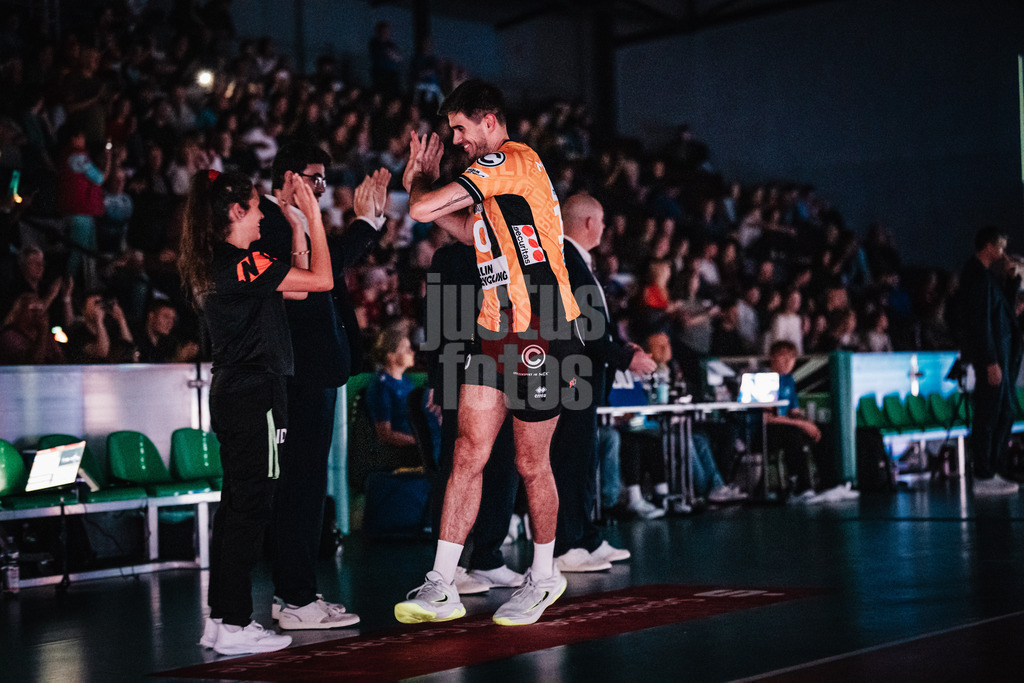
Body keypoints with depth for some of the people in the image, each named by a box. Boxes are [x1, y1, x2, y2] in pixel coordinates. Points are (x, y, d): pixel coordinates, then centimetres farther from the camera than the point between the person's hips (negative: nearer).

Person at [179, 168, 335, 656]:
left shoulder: (210, 265, 14)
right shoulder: (241, 264, -15)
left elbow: (297, 284, 19)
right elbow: (321, 280, -14)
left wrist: (298, 221, 19)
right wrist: (312, 214, -6)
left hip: (230, 391, 10)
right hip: (255, 393, -10)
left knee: (236, 504, 13)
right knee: (250, 506, -6)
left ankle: (219, 619, 17)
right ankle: (234, 625, -3)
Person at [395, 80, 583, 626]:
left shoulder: (510, 161, -14)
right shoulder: (499, 173, 16)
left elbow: (421, 211, -18)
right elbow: (475, 232, 31)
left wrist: (419, 182, 5)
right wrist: (428, 180, 21)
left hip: (538, 335, -9)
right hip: (496, 334, 9)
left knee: (531, 463, 3)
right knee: (467, 454, 3)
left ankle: (543, 577, 22)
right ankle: (441, 589, 4)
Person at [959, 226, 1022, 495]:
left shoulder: (983, 274, 16)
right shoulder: (978, 276, -16)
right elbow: (981, 322, -21)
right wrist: (991, 362, -23)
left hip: (1001, 351, 11)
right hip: (991, 354, -11)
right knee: (988, 415, -6)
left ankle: (995, 471, 21)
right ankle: (984, 478, -3)